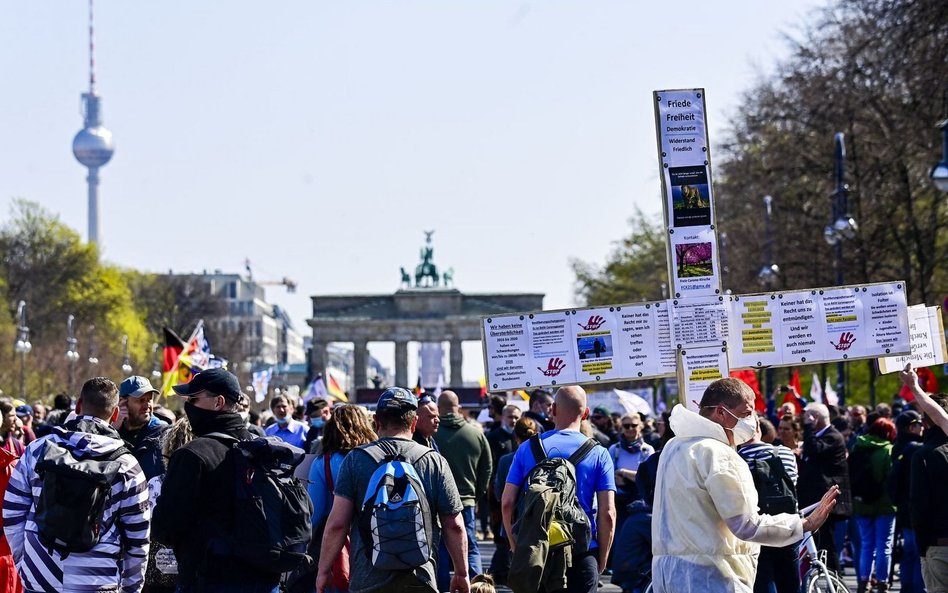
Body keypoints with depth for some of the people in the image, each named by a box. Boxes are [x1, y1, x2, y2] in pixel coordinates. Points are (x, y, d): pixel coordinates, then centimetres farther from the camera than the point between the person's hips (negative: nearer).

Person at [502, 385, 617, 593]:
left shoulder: (527, 449, 1)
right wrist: (602, 560, 5)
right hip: (582, 553, -1)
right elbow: (607, 513, -6)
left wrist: (516, 547, 11)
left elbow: (507, 503, -1)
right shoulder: (598, 454, -2)